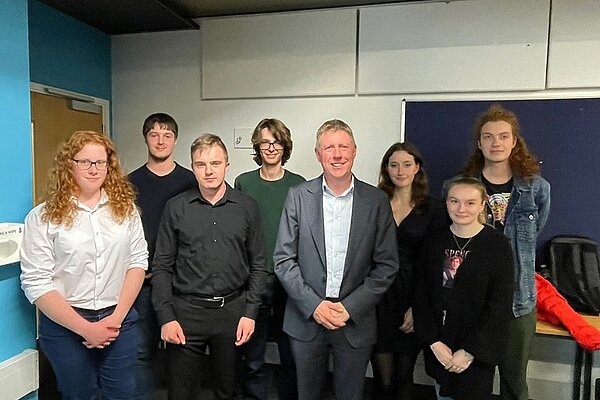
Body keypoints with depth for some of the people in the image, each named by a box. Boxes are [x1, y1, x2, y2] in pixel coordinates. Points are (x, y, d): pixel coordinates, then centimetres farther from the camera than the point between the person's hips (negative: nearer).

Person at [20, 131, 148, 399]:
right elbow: (35, 283, -10)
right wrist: (85, 328, -13)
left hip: (120, 320, 2)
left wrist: (117, 317, -9)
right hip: (65, 323, -1)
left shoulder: (125, 208, 0)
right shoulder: (42, 218, -8)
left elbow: (138, 261, -1)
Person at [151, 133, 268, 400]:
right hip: (186, 311, 0)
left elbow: (258, 265, 3)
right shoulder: (176, 208, -1)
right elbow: (162, 267, 1)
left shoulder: (247, 207, 0)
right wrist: (166, 317, -5)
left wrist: (250, 313, -3)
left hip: (233, 311, 1)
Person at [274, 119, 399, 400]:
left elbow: (387, 265, -3)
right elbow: (283, 259, -4)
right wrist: (313, 304, -12)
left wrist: (350, 307, -11)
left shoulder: (377, 201, -4)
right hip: (305, 317, 1)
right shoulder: (298, 196, -4)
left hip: (356, 321, 0)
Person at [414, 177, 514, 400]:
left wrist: (470, 351, -12)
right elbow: (422, 295, 0)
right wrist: (434, 341, -8)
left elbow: (499, 307, -11)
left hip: (477, 351, -3)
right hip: (438, 348, 3)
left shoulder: (498, 245, -10)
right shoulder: (433, 241, 0)